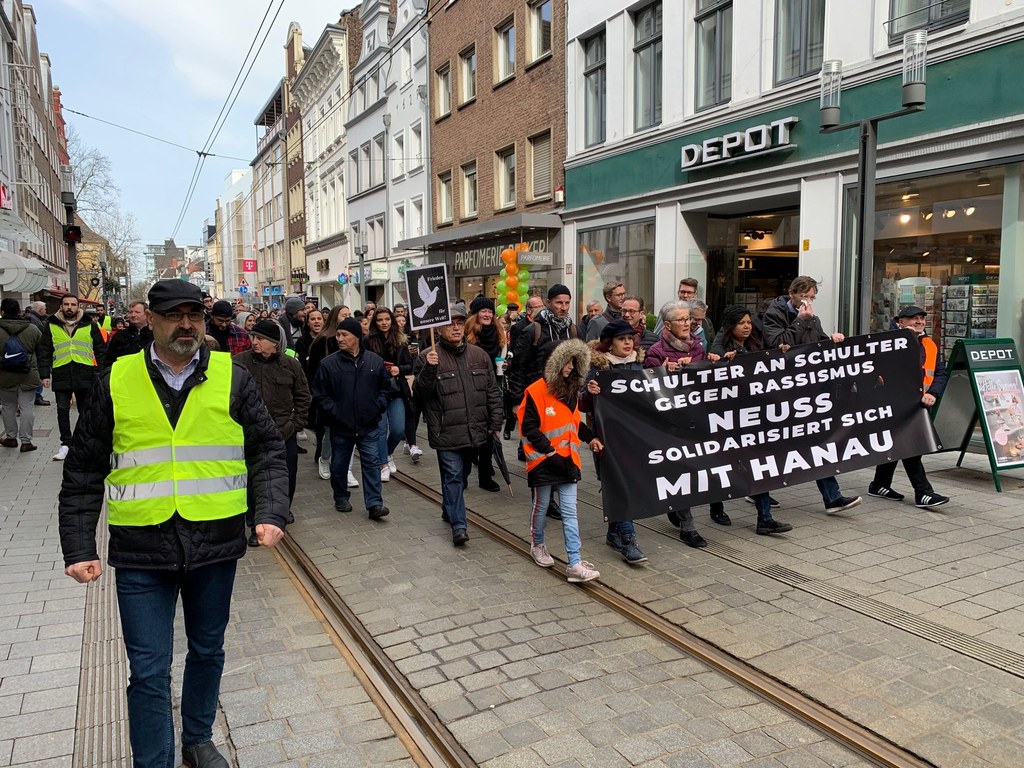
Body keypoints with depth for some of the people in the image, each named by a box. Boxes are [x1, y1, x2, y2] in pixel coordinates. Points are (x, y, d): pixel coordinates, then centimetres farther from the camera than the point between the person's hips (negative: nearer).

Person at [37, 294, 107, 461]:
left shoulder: (90, 325, 5)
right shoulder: (51, 326, 7)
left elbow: (101, 350, 6)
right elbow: (44, 352, 8)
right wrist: (44, 374, 0)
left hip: (85, 374, 0)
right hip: (61, 375, 1)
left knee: (86, 411, 7)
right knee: (63, 411, 1)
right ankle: (65, 444, 11)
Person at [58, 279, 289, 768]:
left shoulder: (232, 378, -1)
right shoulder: (116, 382, 0)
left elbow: (268, 453, 0)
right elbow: (84, 473, 3)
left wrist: (271, 514, -14)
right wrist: (78, 548, -2)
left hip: (215, 543, 2)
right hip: (141, 549, -1)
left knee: (207, 651, 19)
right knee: (149, 671, 5)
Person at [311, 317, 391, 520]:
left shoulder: (375, 361, 0)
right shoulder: (329, 363, -6)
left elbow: (385, 387, 11)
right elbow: (319, 394, -2)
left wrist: (378, 408, -1)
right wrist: (334, 412, -11)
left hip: (369, 426, 0)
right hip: (340, 427, 0)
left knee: (372, 463, 0)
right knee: (339, 465, 13)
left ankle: (374, 503, 4)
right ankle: (341, 498, 32)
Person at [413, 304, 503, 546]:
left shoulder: (479, 355, 8)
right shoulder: (429, 357, -6)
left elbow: (492, 392, 12)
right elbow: (419, 394, -11)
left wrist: (495, 423, 8)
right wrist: (428, 370, -26)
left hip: (475, 431, 5)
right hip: (447, 433, -5)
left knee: (462, 475, 19)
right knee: (453, 476, -6)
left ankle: (449, 510, 40)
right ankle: (458, 525, 0)